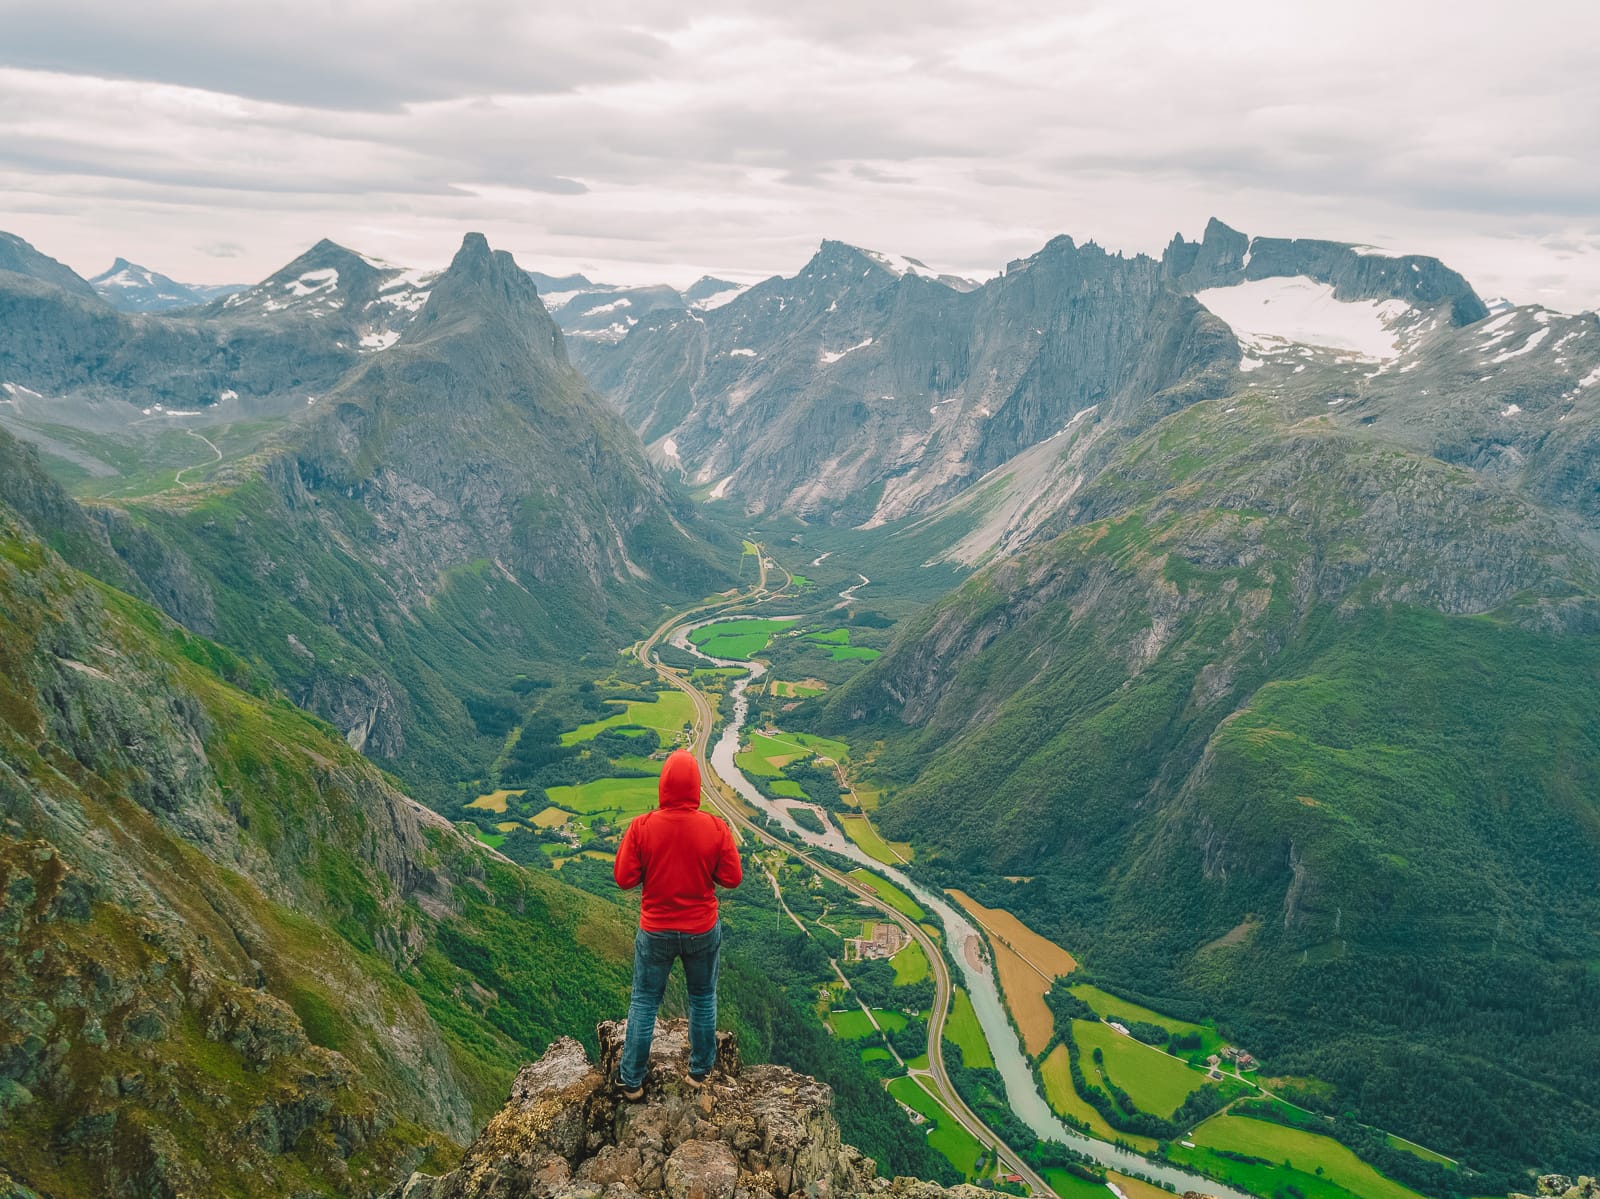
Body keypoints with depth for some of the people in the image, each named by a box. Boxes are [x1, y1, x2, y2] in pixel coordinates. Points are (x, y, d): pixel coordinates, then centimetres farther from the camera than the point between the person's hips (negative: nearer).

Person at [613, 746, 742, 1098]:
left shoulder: (642, 827, -17)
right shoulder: (716, 828, -15)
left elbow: (623, 878, -11)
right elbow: (733, 878, -8)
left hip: (655, 931, 0)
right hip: (703, 930, 0)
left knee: (644, 1001, 16)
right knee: (703, 998, 21)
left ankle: (632, 1080, 25)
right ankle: (700, 1070, 34)